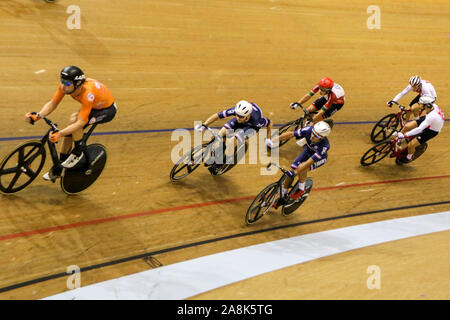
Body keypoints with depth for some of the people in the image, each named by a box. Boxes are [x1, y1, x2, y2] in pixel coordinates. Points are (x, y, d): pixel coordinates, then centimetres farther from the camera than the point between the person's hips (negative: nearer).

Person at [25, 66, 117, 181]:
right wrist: (37, 116, -28)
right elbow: (52, 103, -11)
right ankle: (58, 169, 15)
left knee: (73, 120, -29)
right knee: (68, 133, -2)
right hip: (92, 106, 8)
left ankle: (78, 151, -6)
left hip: (107, 110, -7)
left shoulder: (88, 94, -40)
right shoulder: (65, 85, -20)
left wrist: (59, 134, -47)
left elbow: (80, 123, -40)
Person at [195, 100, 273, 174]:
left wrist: (268, 139, -14)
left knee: (237, 138, -27)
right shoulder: (235, 111, -38)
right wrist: (203, 125, -38)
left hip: (252, 126, -3)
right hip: (239, 123, 4)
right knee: (221, 133, -16)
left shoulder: (256, 120, -43)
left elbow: (269, 123, -24)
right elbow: (217, 115, -31)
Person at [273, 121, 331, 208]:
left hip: (319, 158, -4)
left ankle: (301, 189, -7)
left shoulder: (324, 146, -40)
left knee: (301, 168, -33)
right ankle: (282, 198, 19)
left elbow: (309, 162, -41)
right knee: (289, 175, -3)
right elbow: (290, 134, -24)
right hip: (308, 151, 4)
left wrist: (295, 173, -45)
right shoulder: (309, 130, -32)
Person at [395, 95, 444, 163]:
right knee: (406, 126, -12)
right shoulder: (433, 105, -20)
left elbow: (419, 129, -43)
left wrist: (405, 135, -41)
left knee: (411, 145, -9)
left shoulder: (431, 116, -42)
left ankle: (409, 157, 23)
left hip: (431, 131, -7)